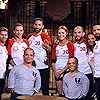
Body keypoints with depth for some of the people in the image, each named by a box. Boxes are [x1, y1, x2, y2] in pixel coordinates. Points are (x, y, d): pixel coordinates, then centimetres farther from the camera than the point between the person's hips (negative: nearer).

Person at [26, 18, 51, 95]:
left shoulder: (45, 37, -7)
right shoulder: (29, 37, 8)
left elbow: (50, 50, -25)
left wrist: (47, 47, -47)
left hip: (43, 67, -4)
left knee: (45, 89, 2)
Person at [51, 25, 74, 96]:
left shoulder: (70, 45, -3)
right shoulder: (55, 45, 9)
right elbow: (53, 60, 8)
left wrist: (62, 71, -11)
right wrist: (55, 72, -4)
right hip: (57, 72, 3)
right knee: (59, 93, 6)